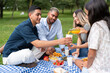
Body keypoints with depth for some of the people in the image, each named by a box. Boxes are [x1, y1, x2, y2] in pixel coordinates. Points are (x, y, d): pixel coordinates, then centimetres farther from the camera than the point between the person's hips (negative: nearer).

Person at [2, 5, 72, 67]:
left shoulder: (34, 27, 6)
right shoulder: (25, 27, -25)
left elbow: (39, 43, 5)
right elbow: (37, 44, -34)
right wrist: (58, 41, -38)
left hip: (22, 53, 9)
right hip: (9, 56, -9)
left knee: (44, 47, 1)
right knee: (28, 53, -39)